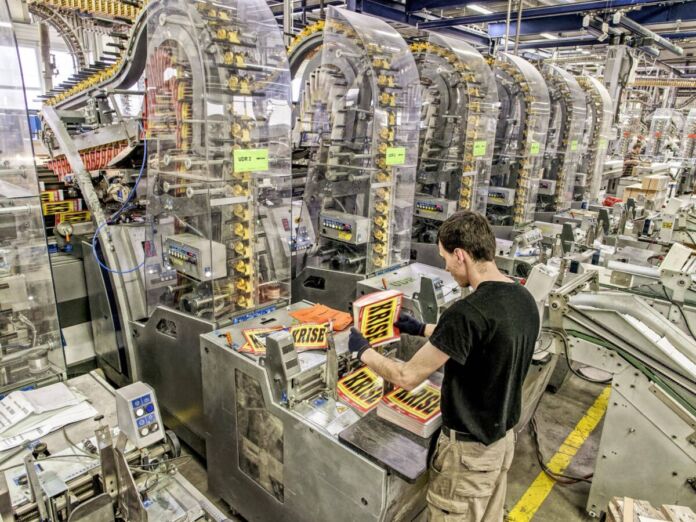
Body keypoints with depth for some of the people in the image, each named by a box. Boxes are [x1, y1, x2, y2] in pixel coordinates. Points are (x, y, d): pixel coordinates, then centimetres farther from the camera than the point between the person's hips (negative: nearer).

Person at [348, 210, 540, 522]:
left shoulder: (468, 311, -31)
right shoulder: (525, 299, -3)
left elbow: (407, 378, -24)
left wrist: (363, 351, -7)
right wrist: (420, 328, 17)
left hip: (469, 449, -8)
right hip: (503, 437, 8)